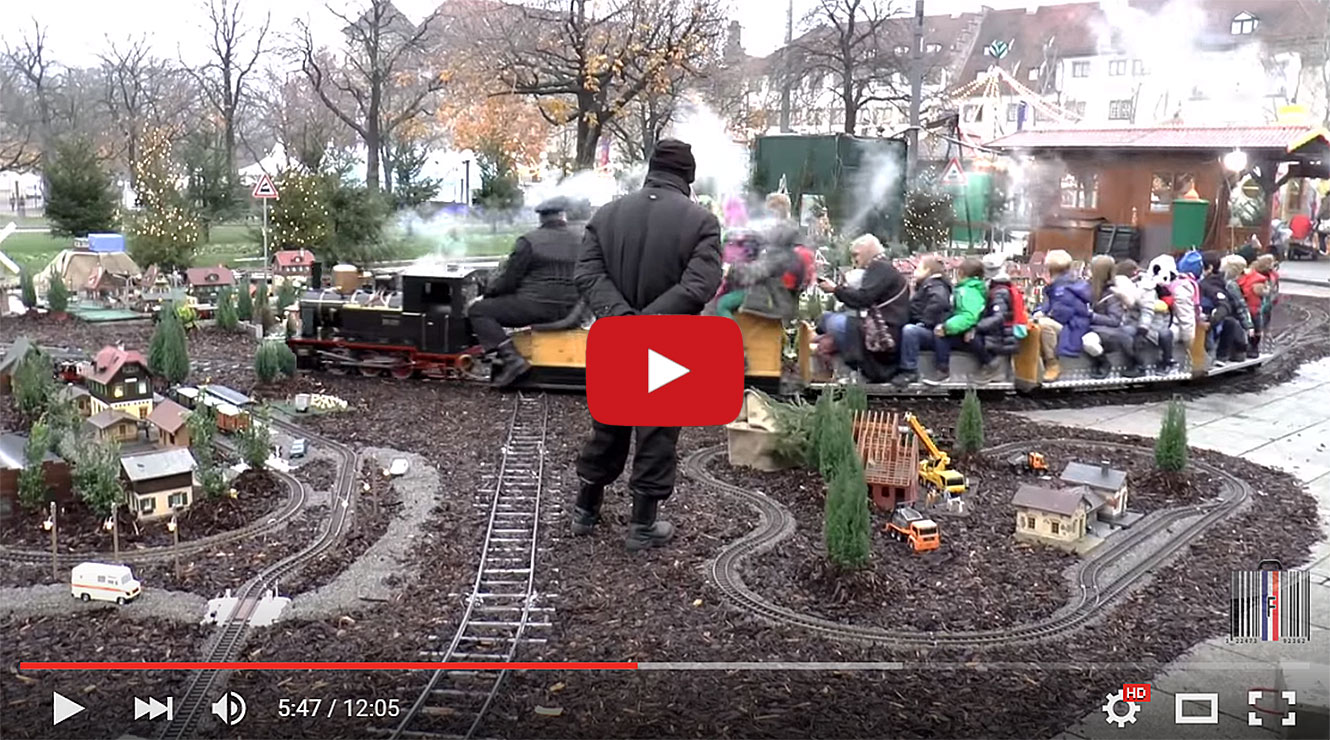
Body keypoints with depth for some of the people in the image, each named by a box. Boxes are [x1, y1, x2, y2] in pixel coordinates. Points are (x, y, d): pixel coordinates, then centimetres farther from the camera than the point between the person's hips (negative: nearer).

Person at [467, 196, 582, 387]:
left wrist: (487, 292, 12)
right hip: (568, 310, 7)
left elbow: (508, 280, -6)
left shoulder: (529, 241, -8)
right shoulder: (577, 241, 9)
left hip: (537, 306, -7)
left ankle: (512, 358, -18)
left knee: (478, 311, -1)